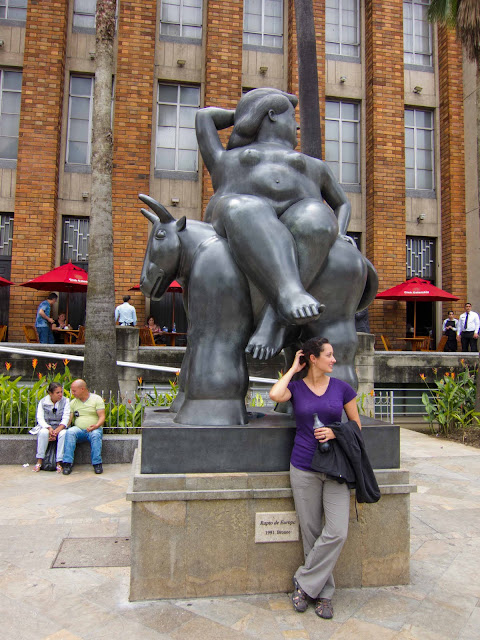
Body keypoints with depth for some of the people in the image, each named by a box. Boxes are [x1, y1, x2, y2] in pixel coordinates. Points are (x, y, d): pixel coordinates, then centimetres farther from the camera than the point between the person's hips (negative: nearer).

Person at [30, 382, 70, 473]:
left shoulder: (65, 401, 1)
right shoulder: (43, 402, 2)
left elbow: (65, 418, -7)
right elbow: (40, 418, -5)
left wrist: (57, 430, -24)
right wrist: (49, 428, -24)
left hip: (60, 427, 0)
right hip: (46, 427, 0)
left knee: (63, 434, -34)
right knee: (43, 432, -34)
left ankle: (59, 463, -28)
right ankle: (39, 462, -25)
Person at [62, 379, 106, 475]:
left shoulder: (97, 399, 2)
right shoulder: (73, 402, 12)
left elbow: (102, 417, -5)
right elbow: (68, 419, 5)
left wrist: (96, 426, -25)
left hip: (95, 429, -2)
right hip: (78, 429, 3)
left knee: (95, 435, -36)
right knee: (70, 432, -29)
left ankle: (97, 463, -30)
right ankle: (68, 463, -30)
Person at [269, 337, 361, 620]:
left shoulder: (342, 388, 4)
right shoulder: (296, 387, 1)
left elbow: (356, 426, 10)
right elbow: (275, 395, -22)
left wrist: (335, 432, -11)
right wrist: (294, 369, -7)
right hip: (304, 468, -1)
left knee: (337, 532, -9)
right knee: (311, 533, 6)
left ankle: (305, 581, 11)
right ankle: (324, 592, 25)